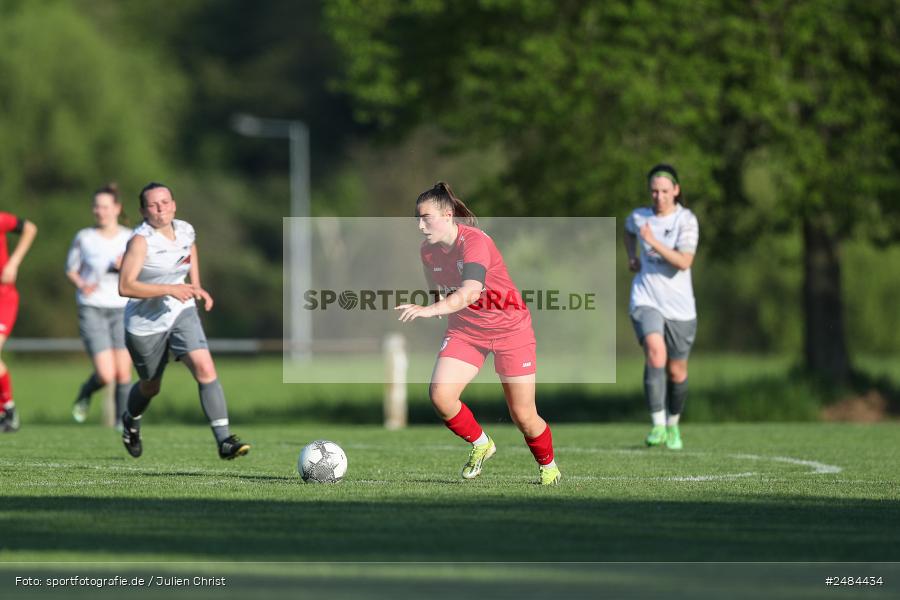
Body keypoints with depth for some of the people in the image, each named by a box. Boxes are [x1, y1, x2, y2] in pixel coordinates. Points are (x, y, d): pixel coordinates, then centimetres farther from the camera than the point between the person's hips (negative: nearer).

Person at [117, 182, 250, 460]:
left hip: (181, 313, 3)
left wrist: (196, 288, 14)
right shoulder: (141, 240, -21)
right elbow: (125, 286, -29)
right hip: (145, 323, -3)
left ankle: (224, 440, -22)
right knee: (150, 387, 16)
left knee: (206, 369, -19)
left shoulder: (185, 231, -3)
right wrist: (169, 289, -34)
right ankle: (131, 421, 52)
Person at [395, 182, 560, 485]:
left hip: (510, 329, -5)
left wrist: (430, 310, -53)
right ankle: (480, 444, 8)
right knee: (440, 394, -19)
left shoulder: (474, 242, -26)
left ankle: (548, 466, 28)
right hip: (465, 331, 5)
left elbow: (470, 292, -41)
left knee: (523, 417, -1)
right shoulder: (428, 251, -4)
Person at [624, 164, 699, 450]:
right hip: (646, 300, 0)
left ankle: (673, 424, 36)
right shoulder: (639, 216, 2)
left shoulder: (686, 220, -9)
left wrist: (654, 243, -30)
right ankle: (658, 426, -27)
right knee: (656, 352, -26)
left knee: (677, 371, 9)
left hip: (679, 306, 0)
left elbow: (684, 262, -22)